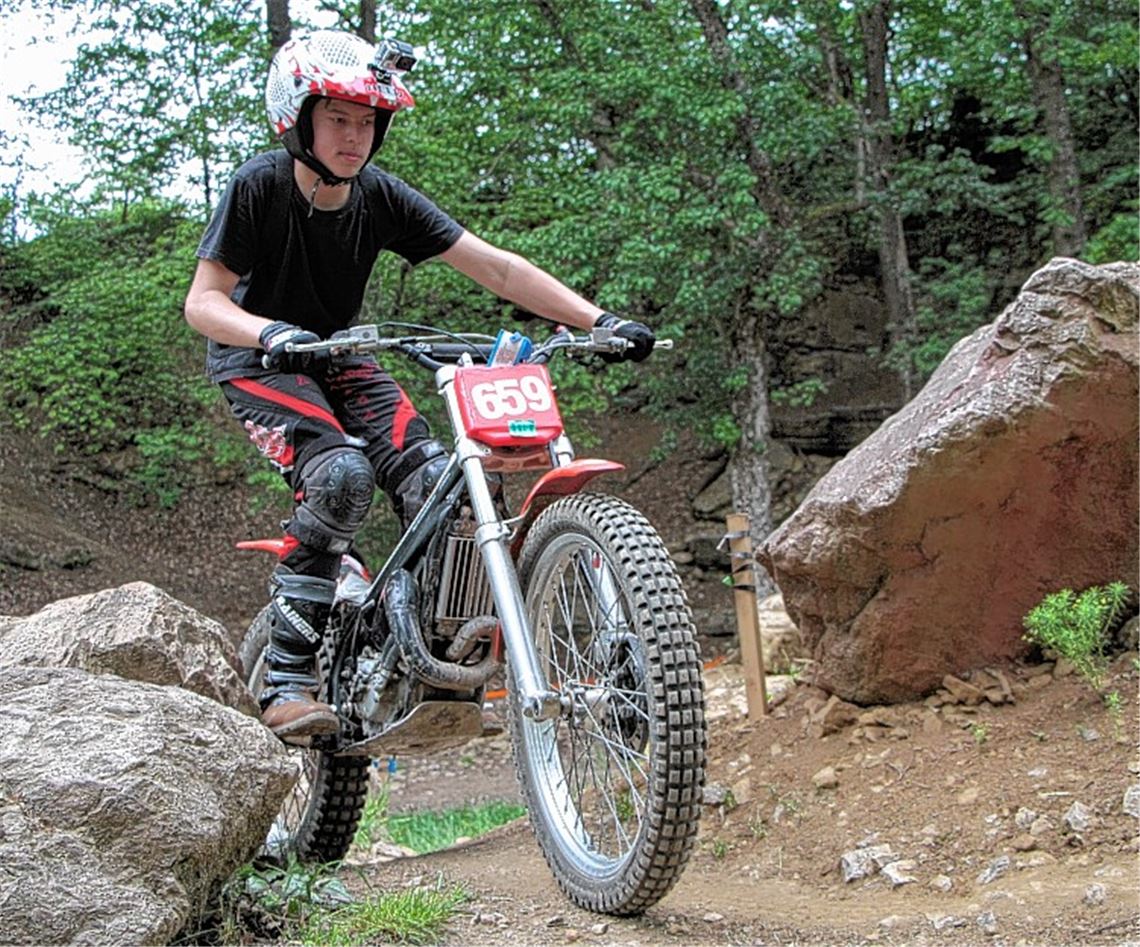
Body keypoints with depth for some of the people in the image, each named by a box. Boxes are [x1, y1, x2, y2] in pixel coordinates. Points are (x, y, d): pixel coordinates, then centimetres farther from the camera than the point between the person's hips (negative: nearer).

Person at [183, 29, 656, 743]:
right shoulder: (259, 187, -21)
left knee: (433, 481, -18)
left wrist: (598, 321, -26)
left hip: (336, 357, 4)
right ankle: (287, 685, -24)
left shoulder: (381, 197, -13)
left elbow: (495, 267, -17)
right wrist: (272, 332, -45)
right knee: (342, 474, -31)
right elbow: (204, 300, -23)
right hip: (257, 362, -4)